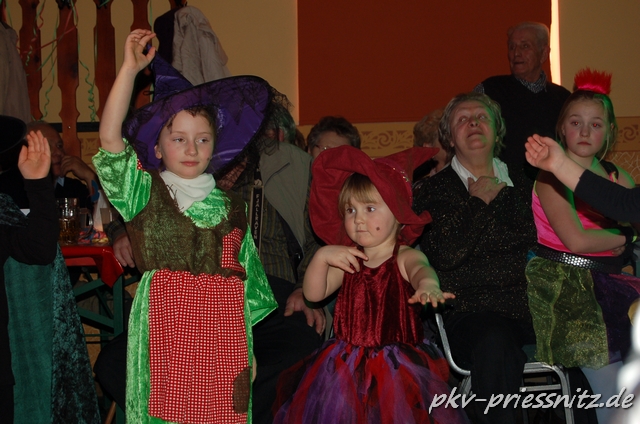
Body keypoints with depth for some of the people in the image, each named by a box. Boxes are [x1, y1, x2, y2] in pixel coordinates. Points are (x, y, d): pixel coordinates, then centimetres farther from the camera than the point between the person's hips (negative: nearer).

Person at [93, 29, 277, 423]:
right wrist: (130, 69, -15)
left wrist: (249, 348, 15)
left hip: (222, 333, 3)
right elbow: (110, 138, -11)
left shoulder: (231, 205, 14)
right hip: (165, 326, -3)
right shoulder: (145, 193, 4)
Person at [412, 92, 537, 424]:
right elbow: (445, 254, -4)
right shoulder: (434, 190, 13)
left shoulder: (520, 181, 22)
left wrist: (499, 195, 5)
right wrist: (479, 202, 3)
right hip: (471, 311, -3)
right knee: (493, 343, -37)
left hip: (533, 304, 3)